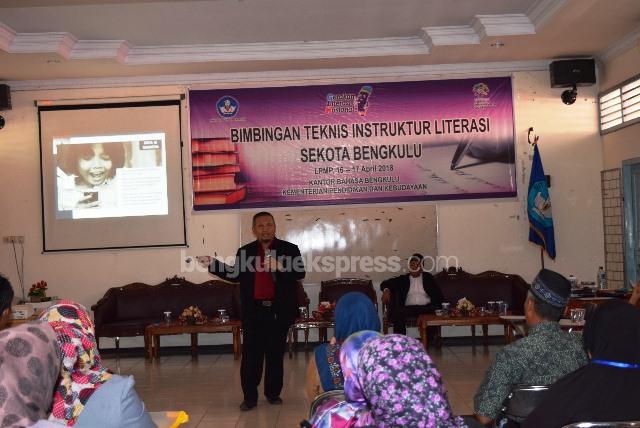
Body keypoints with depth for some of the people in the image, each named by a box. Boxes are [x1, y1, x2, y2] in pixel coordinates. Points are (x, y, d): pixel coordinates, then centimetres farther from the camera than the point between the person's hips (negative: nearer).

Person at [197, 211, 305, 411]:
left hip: (279, 311, -1)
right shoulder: (245, 251, 7)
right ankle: (250, 396, 11)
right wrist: (213, 264, 5)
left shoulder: (290, 249, 0)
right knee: (251, 354, 2)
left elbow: (300, 273, -9)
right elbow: (236, 275, 13)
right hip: (253, 311, 1)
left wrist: (280, 267, -25)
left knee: (276, 353, 9)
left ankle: (273, 393, 23)